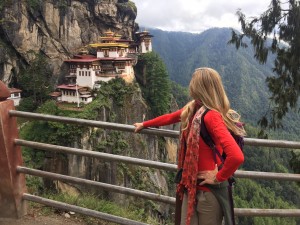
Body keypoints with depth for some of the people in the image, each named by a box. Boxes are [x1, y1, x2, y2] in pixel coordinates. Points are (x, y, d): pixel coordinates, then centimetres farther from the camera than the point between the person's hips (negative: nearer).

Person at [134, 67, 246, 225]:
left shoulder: (211, 116, -25)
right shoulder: (193, 109, 0)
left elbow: (237, 156, -35)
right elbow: (171, 117, 20)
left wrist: (218, 178, -19)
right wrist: (144, 124, 31)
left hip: (208, 189, -7)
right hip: (191, 185, 7)